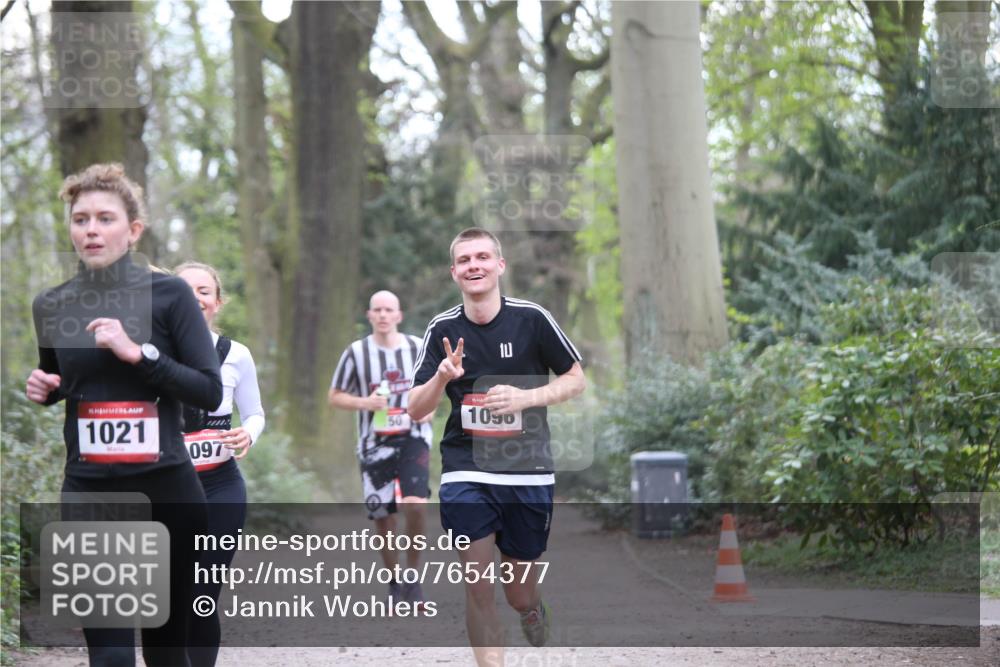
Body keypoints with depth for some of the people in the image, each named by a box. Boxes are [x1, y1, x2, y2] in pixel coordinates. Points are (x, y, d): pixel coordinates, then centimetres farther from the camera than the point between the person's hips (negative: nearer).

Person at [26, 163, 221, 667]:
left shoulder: (169, 295, -3)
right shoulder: (51, 307, 6)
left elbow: (210, 391, -8)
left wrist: (138, 352, -18)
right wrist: (44, 388, 0)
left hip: (165, 489, -1)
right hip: (89, 492, 1)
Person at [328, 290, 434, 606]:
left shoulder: (418, 348, 3)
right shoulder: (356, 352, -1)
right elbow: (335, 396, 5)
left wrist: (430, 407, -2)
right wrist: (364, 402, -13)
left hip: (413, 438, 0)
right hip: (374, 443, 1)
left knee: (415, 504, -20)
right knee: (382, 516, 3)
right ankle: (394, 582, 21)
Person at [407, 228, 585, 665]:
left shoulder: (531, 318, -5)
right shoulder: (442, 330, 1)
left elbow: (576, 380, 3)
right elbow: (415, 409, 3)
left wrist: (525, 397, -14)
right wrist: (441, 378, -18)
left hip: (528, 473, -1)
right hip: (465, 473, 1)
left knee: (520, 596, 7)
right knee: (477, 588, -10)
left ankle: (536, 612, 44)